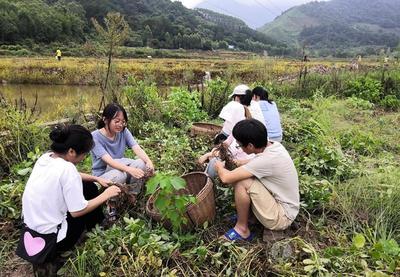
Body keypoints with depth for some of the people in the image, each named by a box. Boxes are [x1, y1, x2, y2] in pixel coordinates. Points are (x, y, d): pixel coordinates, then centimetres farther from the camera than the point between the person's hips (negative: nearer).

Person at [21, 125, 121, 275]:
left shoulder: (46, 157, -3)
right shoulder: (66, 168, -28)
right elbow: (78, 211, -20)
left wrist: (97, 179, 8)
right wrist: (106, 195, -10)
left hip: (31, 228, 8)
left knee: (89, 186, 14)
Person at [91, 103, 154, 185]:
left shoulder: (124, 131, -8)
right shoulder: (95, 137, -21)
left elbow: (137, 149, -19)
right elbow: (109, 161, -32)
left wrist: (148, 161, -41)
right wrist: (129, 170, -47)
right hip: (102, 175, -4)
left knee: (142, 164, -22)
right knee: (120, 174, -36)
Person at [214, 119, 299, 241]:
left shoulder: (267, 159, -32)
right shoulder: (273, 145, -6)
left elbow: (226, 178, -30)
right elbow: (255, 163, 17)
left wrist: (219, 167, -8)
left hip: (282, 217, -8)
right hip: (284, 204, 8)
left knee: (241, 183, -23)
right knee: (239, 176, 3)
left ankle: (242, 229, -3)